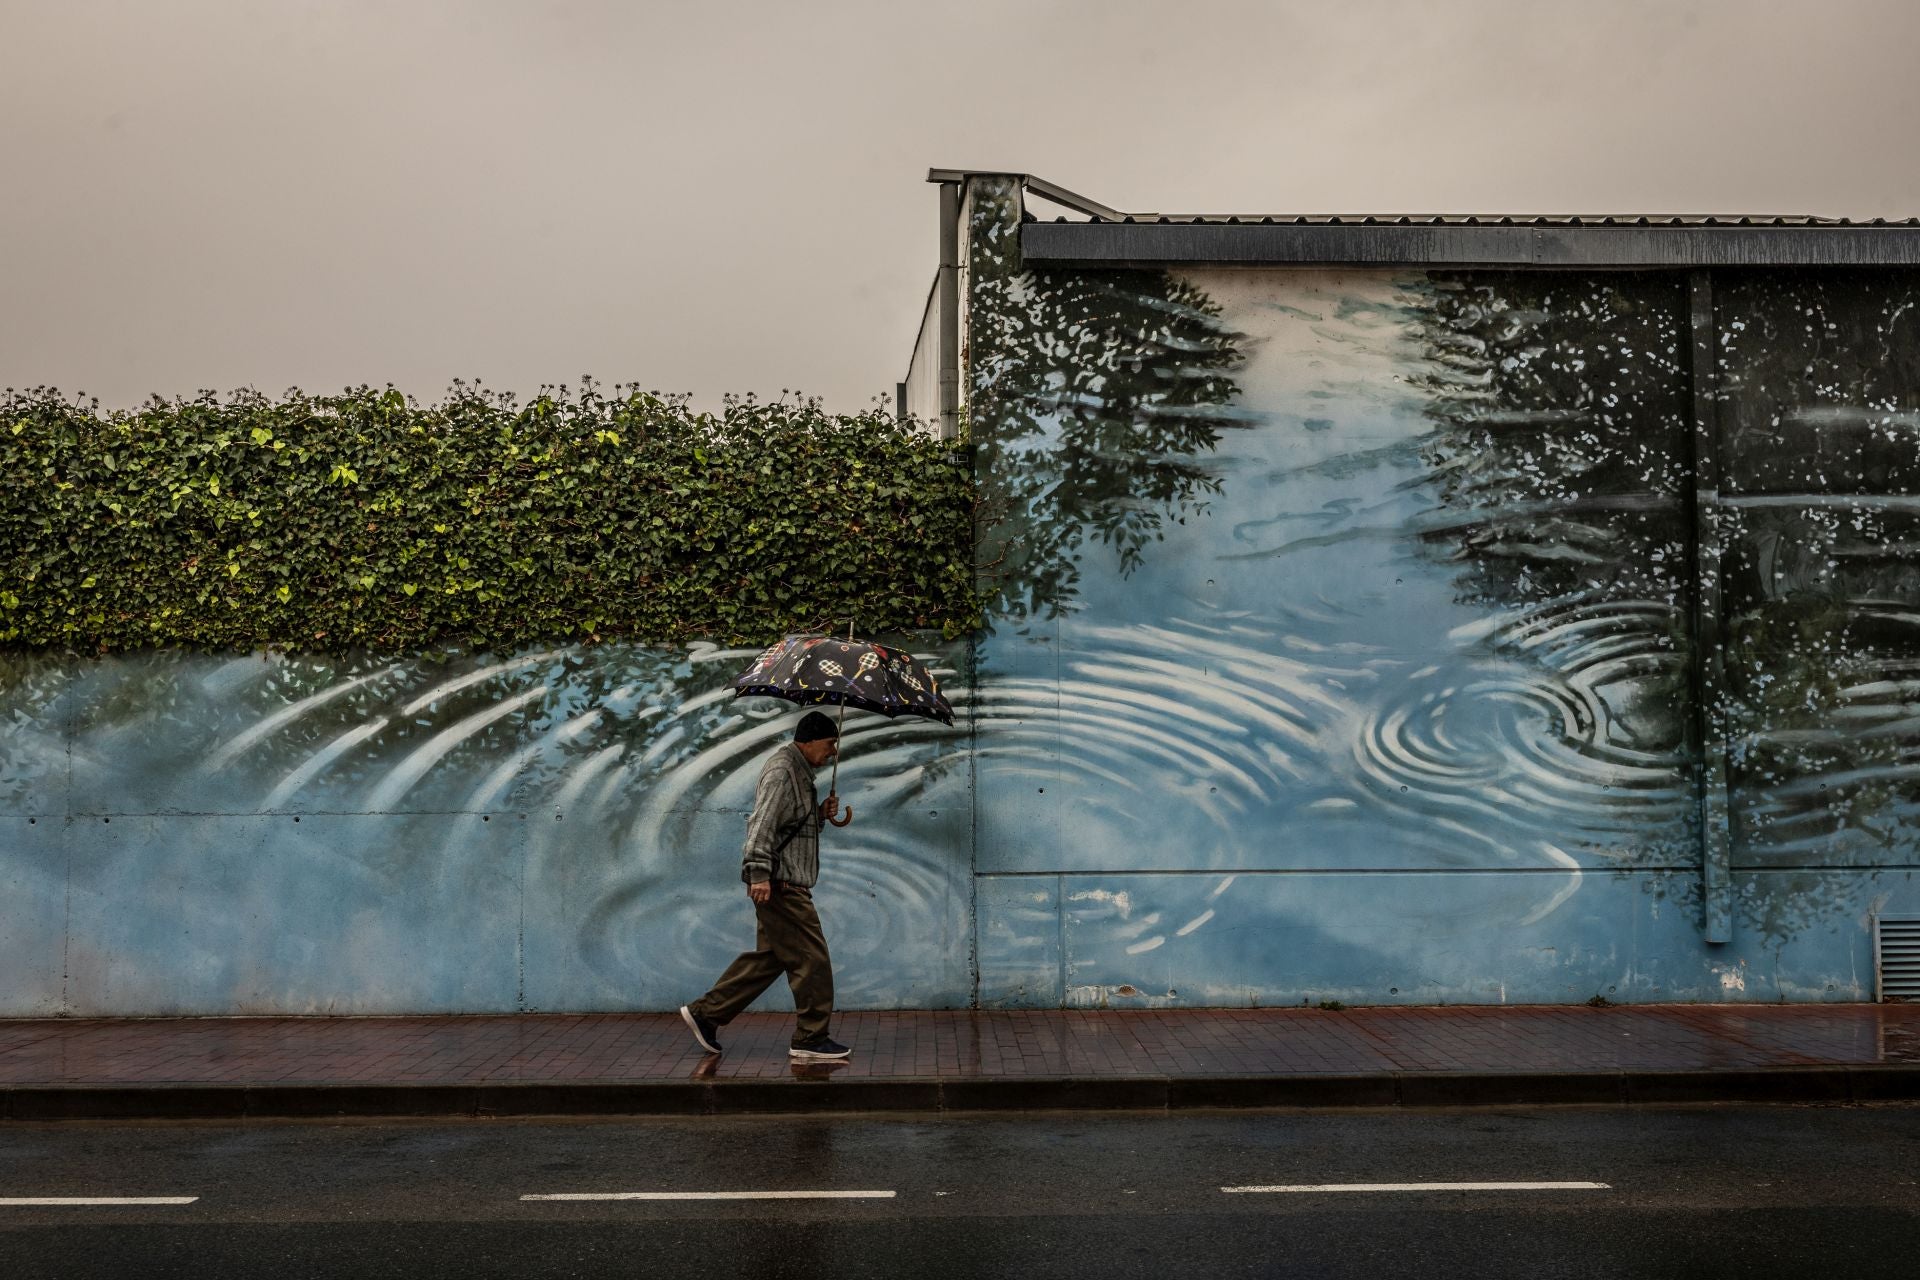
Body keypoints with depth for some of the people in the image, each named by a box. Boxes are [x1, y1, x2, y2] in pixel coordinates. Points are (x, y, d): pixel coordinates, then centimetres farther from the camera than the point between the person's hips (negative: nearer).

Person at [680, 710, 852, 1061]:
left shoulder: (800, 771, 20)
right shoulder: (781, 769, -13)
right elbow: (762, 822, -22)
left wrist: (821, 814, 10)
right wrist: (759, 871, -29)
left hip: (788, 882, 11)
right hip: (780, 883, -11)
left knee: (768, 956, 15)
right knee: (811, 957, -7)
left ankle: (705, 1013, 20)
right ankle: (811, 1039, 1)